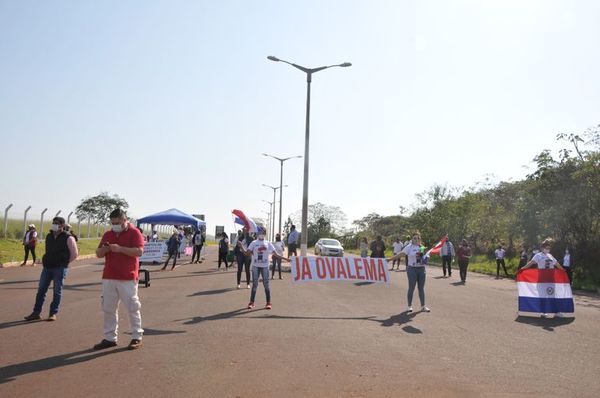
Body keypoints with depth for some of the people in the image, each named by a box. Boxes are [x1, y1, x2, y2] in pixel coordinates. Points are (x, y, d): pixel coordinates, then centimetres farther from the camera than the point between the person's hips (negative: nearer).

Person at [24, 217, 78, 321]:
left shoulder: (68, 238, -7)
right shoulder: (49, 236, 10)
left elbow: (74, 254, -2)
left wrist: (64, 262, 4)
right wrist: (46, 261, 15)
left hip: (60, 268, -6)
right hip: (47, 267, 6)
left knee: (57, 291, 0)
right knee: (41, 290, 6)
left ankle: (53, 313, 8)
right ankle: (36, 313, 13)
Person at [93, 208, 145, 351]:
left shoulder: (134, 232, -3)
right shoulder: (108, 234, 14)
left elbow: (139, 251, -15)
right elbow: (99, 254, 17)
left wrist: (120, 248, -22)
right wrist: (104, 249, -6)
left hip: (128, 278, -6)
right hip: (109, 277, 6)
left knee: (132, 308, -1)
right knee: (108, 308, 7)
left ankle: (137, 337, 8)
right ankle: (109, 338, 16)